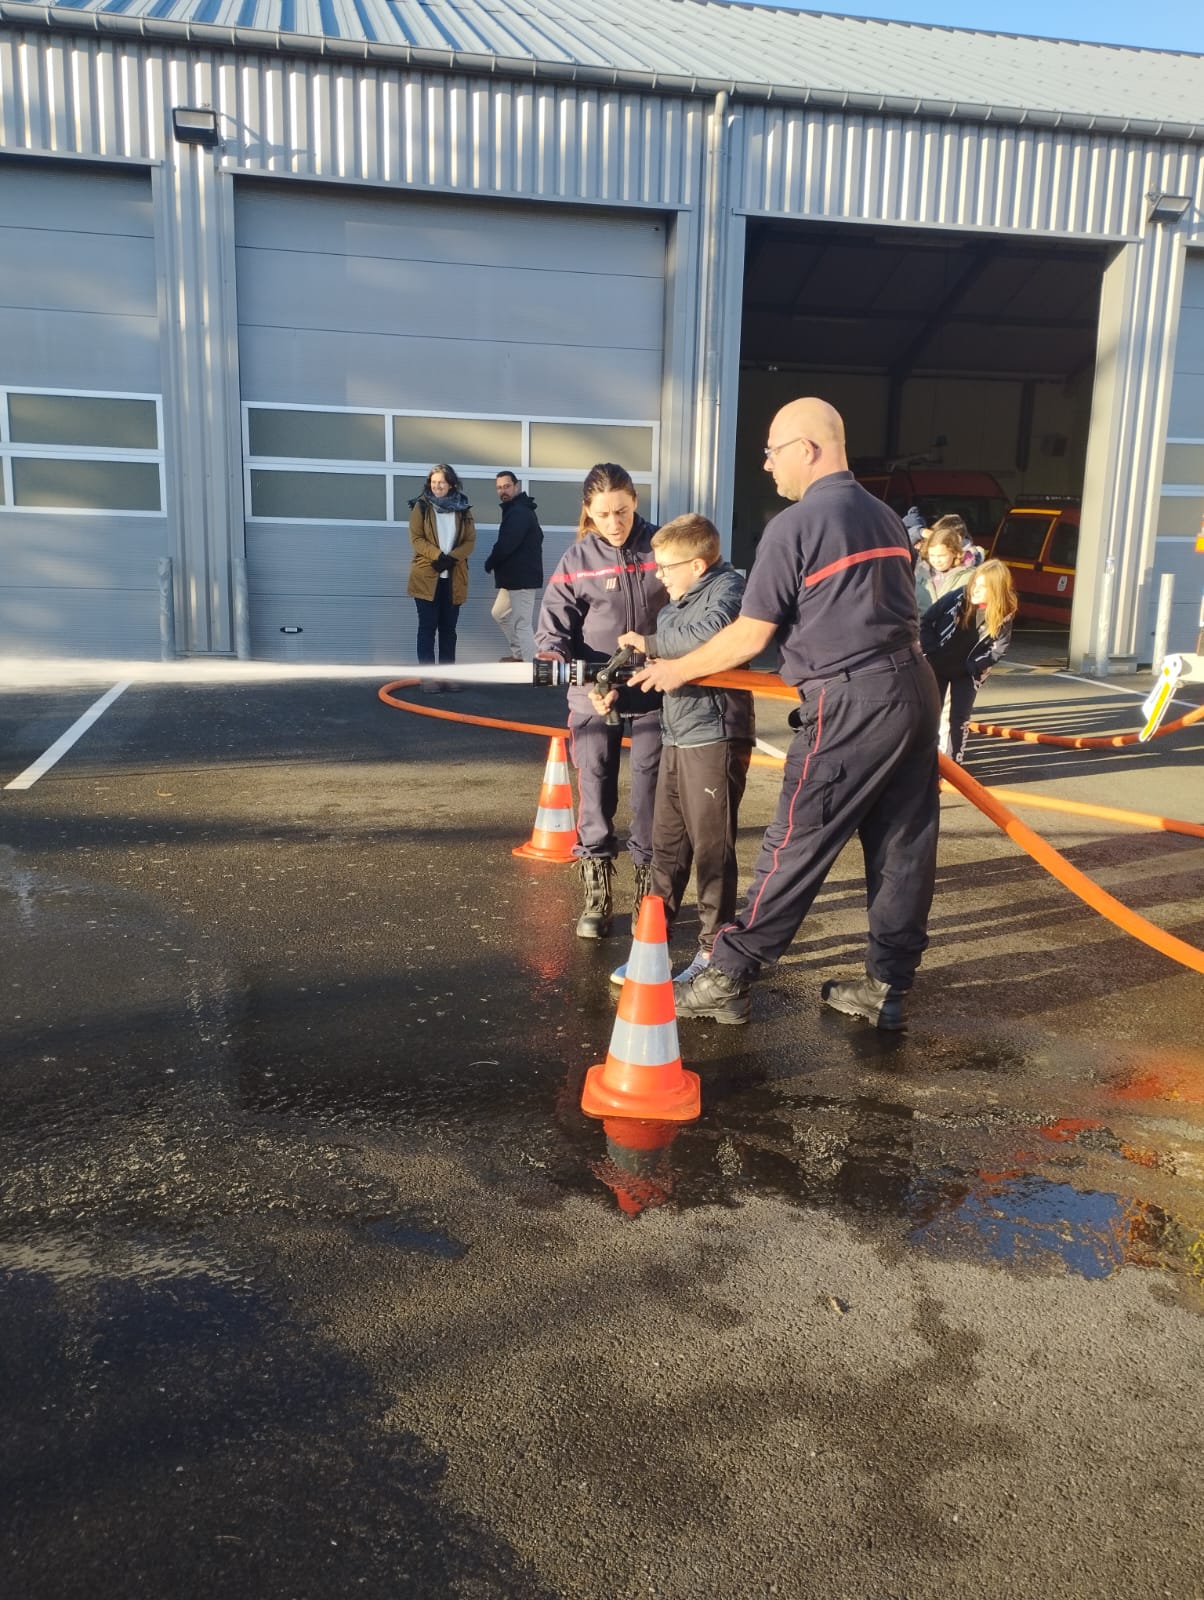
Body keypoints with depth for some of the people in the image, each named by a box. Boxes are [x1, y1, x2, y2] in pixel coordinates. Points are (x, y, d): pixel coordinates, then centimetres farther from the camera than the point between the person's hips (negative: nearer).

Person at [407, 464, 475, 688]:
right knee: (428, 626, -1)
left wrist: (451, 558, -14)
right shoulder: (421, 506, 0)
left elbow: (470, 540, 2)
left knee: (448, 627, 8)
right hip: (426, 576, -2)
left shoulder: (463, 509, 6)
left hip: (453, 577, 3)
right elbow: (416, 538, -6)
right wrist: (438, 556, -18)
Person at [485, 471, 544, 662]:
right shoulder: (518, 510, 16)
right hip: (515, 576, 11)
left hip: (522, 577, -11)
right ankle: (520, 654, 30)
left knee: (522, 624, -8)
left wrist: (490, 563, -6)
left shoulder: (519, 512, -18)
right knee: (499, 614, 23)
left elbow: (505, 545, -25)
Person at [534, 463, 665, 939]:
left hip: (653, 691, 0)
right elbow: (554, 627, -5)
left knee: (650, 789, 4)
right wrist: (553, 657, -24)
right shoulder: (576, 560, -1)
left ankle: (648, 891, 19)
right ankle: (597, 896, 16)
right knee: (595, 790, 4)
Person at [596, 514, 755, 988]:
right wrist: (620, 696, 4)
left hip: (715, 738, -8)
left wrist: (650, 643, -17)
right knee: (666, 846, 11)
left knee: (711, 848, 0)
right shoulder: (673, 608, 20)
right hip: (675, 739, 8)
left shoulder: (727, 586, -6)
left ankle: (714, 948, 11)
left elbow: (709, 633, -28)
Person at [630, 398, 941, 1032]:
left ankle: (727, 981, 7)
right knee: (903, 845, 10)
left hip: (851, 704, -8)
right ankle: (887, 988, 19)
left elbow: (749, 636, -7)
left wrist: (678, 670, 6)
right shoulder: (886, 518, 16)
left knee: (795, 848, -2)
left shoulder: (795, 525, -8)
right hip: (913, 687, 8)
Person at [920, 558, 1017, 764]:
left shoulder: (1004, 616, -17)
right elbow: (926, 622, -11)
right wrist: (932, 652, -15)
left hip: (967, 673, 0)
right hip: (937, 666, 0)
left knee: (960, 718, 2)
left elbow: (999, 647, -7)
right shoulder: (957, 597, -20)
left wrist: (974, 666, -13)